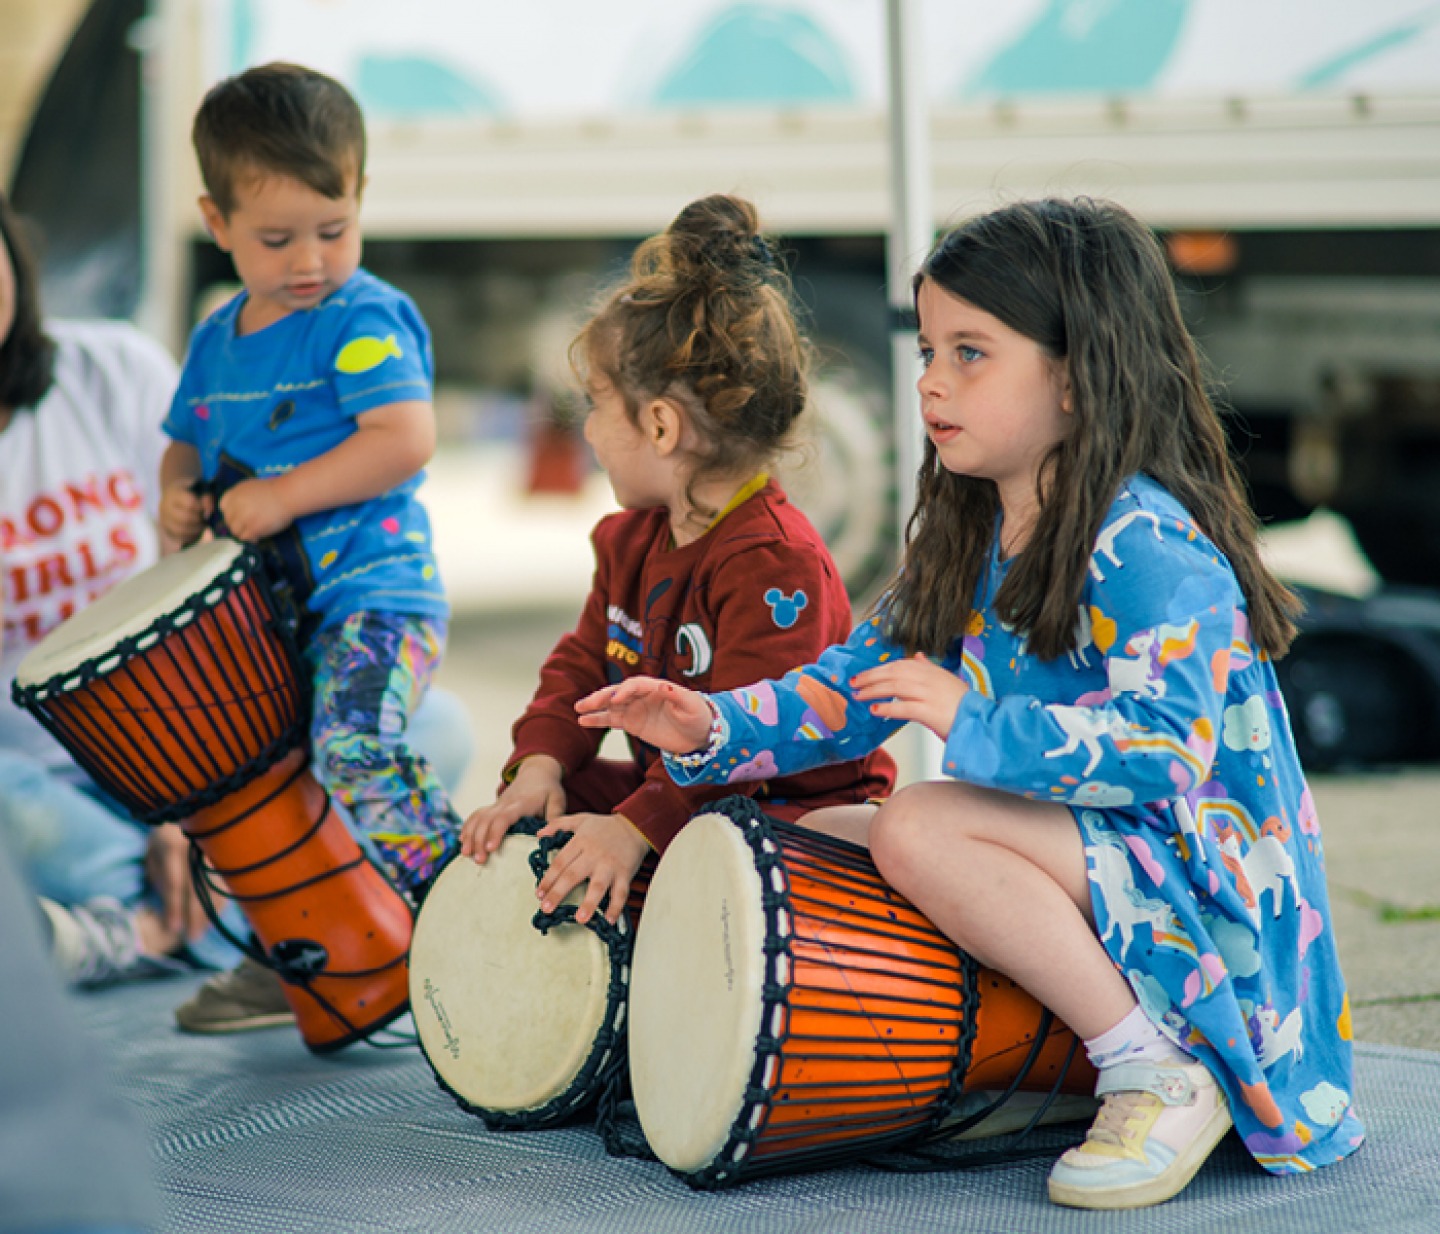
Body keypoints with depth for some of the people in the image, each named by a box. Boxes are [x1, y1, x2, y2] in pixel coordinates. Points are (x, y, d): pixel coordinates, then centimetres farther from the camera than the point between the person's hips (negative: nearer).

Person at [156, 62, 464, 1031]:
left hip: (375, 595, -8)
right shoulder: (219, 341, 14)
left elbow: (407, 440, -20)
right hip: (264, 610, 8)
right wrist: (178, 497, 4)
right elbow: (189, 439, 28)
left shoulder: (365, 320, -8)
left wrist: (283, 494, -22)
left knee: (356, 752, -29)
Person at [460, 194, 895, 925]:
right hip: (671, 789, 9)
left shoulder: (775, 562, -23)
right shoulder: (632, 541, 10)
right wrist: (539, 767, -8)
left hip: (800, 810, -9)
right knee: (517, 820, 1)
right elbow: (584, 665, 12)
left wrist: (637, 829, -38)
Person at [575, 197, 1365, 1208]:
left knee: (921, 829, -28)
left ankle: (1162, 1077, -20)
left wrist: (972, 722, -33)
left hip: (1208, 882, -10)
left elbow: (1164, 748, -29)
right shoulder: (974, 542, 11)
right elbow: (860, 683, 14)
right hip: (1092, 863, 10)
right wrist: (715, 728, -1)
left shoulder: (1147, 549, -19)